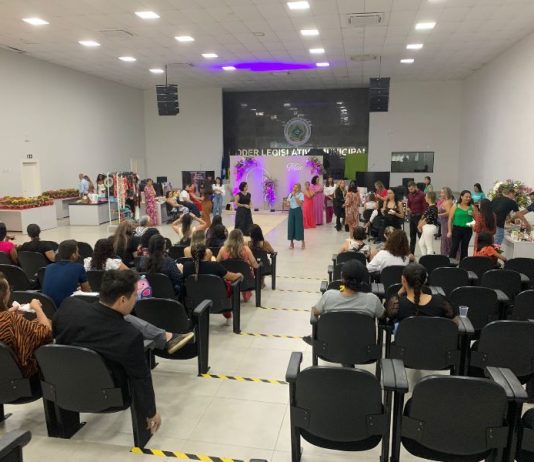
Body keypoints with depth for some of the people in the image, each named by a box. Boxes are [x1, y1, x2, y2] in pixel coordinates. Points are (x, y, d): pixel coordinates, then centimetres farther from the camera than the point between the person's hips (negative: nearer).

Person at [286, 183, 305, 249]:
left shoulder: (301, 194, -7)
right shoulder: (290, 194, 8)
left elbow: (300, 203, -19)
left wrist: (295, 196, -21)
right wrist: (288, 204, -6)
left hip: (298, 210, -5)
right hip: (291, 210, 5)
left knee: (299, 226, -2)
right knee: (291, 226, 5)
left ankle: (303, 242, 11)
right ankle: (291, 242, 15)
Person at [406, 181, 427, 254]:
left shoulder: (421, 194, -11)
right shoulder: (410, 195, 9)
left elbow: (425, 207, -13)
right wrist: (408, 208, -2)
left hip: (419, 216, -7)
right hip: (412, 216, 7)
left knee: (420, 234, -5)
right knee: (412, 234, 12)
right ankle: (411, 252, 18)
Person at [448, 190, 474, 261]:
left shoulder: (472, 207, 5)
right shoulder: (455, 206, -1)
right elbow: (450, 219, -2)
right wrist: (449, 231, -7)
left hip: (468, 230, 3)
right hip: (457, 229, -3)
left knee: (464, 248, 10)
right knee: (454, 247, -5)